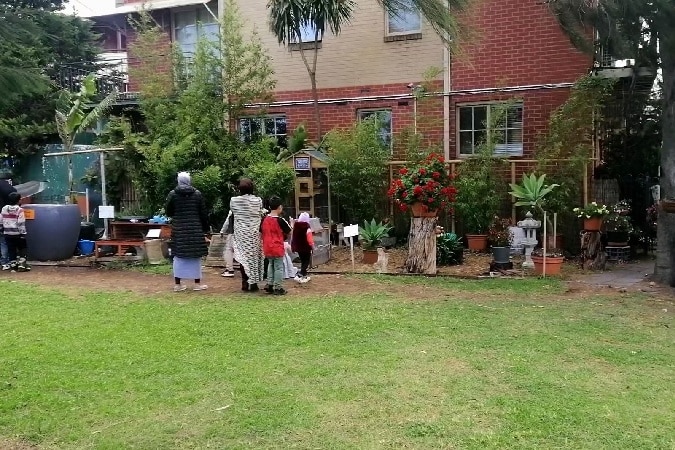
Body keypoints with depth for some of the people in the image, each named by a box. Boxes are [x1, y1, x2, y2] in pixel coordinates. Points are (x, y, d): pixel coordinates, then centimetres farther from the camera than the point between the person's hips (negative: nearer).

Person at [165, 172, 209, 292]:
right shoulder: (197, 194, -2)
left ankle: (177, 284, 9)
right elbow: (203, 213, -1)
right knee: (195, 255, 6)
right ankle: (197, 283, 9)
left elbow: (168, 212, 3)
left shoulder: (172, 194, -2)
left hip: (178, 229, 1)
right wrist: (205, 228, 8)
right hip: (195, 229, -1)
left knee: (179, 256, 7)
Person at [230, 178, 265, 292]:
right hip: (254, 233, -1)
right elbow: (261, 215, 0)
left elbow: (233, 214, 3)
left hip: (240, 233, 1)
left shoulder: (233, 200, -6)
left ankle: (245, 283, 9)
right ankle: (253, 283, 8)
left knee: (243, 257, 8)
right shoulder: (258, 200, -8)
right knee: (253, 256, 7)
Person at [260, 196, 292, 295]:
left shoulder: (264, 220, 1)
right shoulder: (280, 220, -15)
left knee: (271, 266, 21)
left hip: (267, 248, 6)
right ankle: (278, 288, 5)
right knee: (279, 267, 3)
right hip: (277, 248, -6)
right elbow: (289, 232, -4)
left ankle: (269, 286, 21)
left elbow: (261, 233, 9)